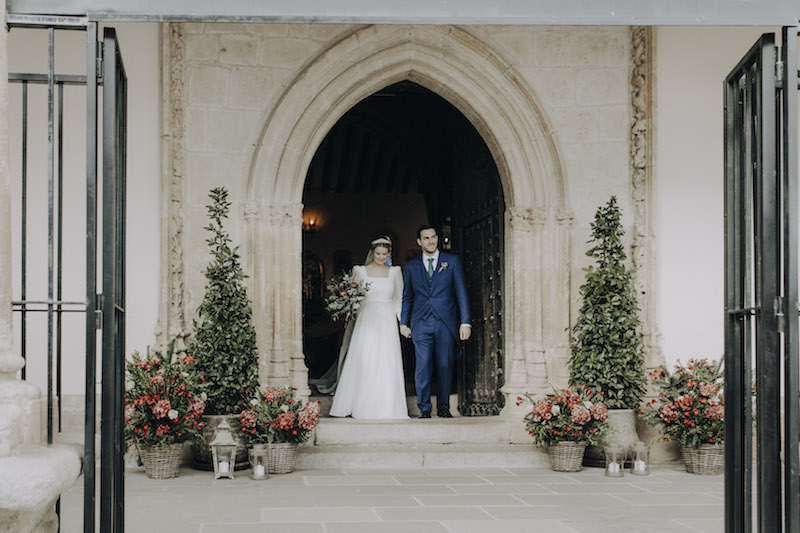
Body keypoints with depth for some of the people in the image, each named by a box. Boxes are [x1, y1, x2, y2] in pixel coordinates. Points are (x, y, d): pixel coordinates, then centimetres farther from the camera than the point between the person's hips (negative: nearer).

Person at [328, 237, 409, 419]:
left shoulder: (395, 272, 9)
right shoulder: (360, 271, 6)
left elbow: (399, 299, 12)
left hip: (387, 322, 1)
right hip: (366, 321, -1)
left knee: (387, 364, -5)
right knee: (364, 363, -8)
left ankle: (386, 407, 1)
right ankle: (364, 406, -1)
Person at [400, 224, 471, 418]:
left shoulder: (452, 261, 7)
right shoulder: (412, 266, 12)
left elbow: (461, 292, 4)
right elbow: (407, 297, 19)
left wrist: (465, 322, -2)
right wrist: (404, 323, 12)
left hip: (446, 323, -1)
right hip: (421, 324, 1)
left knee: (445, 366, 1)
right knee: (423, 366, -8)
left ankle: (443, 406, 15)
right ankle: (424, 408, 2)